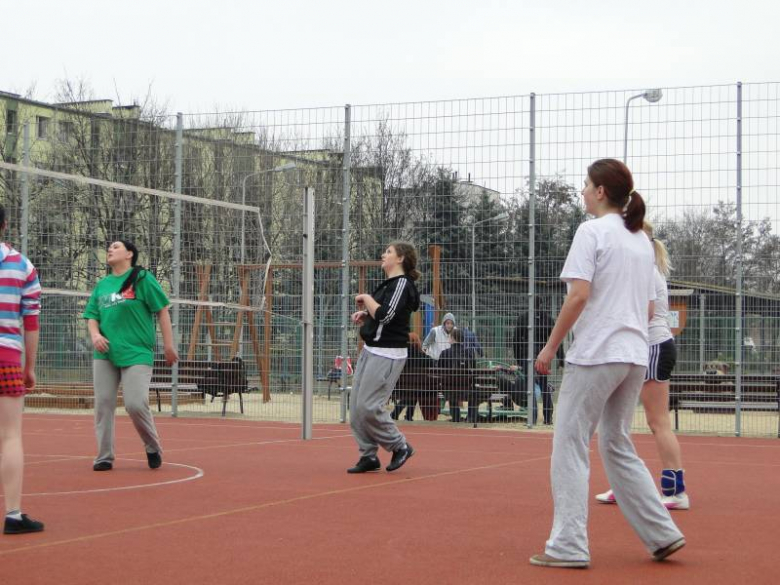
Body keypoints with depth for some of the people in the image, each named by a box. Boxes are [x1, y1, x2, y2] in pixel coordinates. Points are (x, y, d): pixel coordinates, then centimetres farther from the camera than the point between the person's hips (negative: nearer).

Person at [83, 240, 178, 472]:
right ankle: (104, 457, 10)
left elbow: (162, 311, -1)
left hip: (137, 353, -5)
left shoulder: (142, 278, -1)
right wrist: (95, 334, -6)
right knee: (103, 403, 1)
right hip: (105, 354, 5)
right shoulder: (102, 285, 15)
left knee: (136, 404, -13)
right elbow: (91, 315, 17)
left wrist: (168, 344, -4)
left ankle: (153, 448, 12)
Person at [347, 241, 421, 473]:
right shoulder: (388, 284, 16)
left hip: (386, 355, -10)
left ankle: (400, 446, 5)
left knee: (368, 406, -12)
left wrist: (366, 298, -10)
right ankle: (369, 456, 12)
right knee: (356, 407, 5)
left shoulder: (402, 284, -12)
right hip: (370, 351, 10)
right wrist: (364, 315, 6)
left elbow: (385, 315, -23)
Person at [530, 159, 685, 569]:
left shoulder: (592, 231, -7)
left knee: (570, 447, -2)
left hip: (594, 354, -7)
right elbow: (649, 307, 17)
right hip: (634, 356, 7)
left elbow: (579, 294, -15)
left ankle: (568, 545, -4)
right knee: (618, 447, 16)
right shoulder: (642, 240, 16)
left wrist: (551, 346, -10)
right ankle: (662, 535, 13)